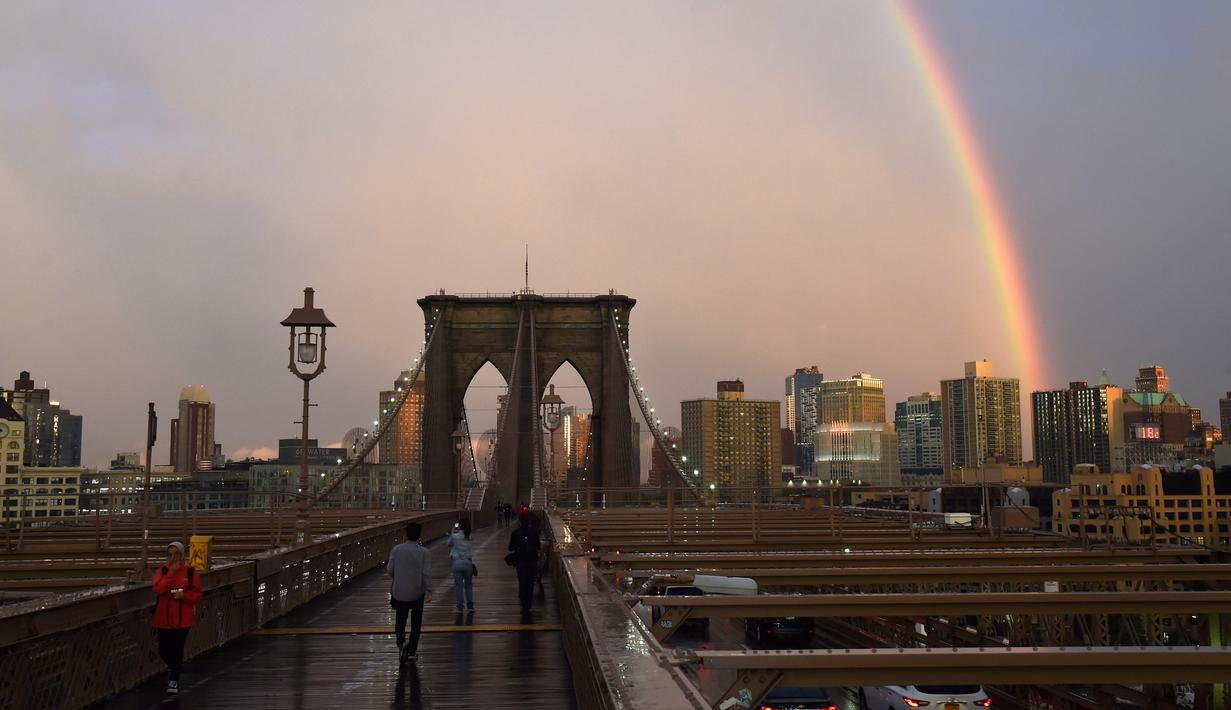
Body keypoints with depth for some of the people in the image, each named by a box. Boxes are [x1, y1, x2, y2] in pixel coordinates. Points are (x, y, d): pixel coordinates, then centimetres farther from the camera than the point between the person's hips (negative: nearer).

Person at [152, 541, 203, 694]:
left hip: (183, 618, -2)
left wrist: (184, 595, -18)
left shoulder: (191, 572, -1)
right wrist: (171, 573, -20)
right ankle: (175, 668, 39)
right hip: (164, 617, 2)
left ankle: (174, 679, 8)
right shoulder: (161, 571, 2)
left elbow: (197, 594, 1)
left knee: (177, 648, -6)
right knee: (163, 650, 8)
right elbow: (158, 589, -15)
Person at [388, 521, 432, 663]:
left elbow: (390, 569, 0)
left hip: (399, 591, 1)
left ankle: (401, 642, -16)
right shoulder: (423, 552, -10)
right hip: (417, 592, -1)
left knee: (400, 620, 11)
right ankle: (412, 651, 16)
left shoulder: (396, 549, -5)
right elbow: (427, 573, -14)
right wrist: (429, 591, -11)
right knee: (416, 622, 13)